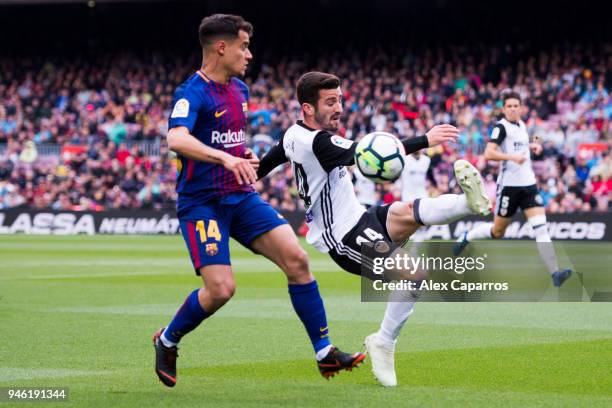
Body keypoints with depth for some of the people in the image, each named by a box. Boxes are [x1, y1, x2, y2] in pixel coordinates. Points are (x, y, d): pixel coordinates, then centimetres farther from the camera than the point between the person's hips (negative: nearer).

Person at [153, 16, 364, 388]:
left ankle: (325, 353, -2)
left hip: (242, 197, 7)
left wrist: (247, 157, 12)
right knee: (221, 289, -17)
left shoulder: (240, 90, 13)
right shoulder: (193, 93, -14)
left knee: (297, 259, -8)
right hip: (202, 202, -7)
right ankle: (167, 342, 11)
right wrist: (225, 158, -45)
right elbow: (177, 139, -34)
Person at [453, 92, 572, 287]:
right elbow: (488, 154, -20)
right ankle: (466, 237, 37)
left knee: (541, 227, -10)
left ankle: (554, 273, -18)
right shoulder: (501, 127, -9)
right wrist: (512, 157, -30)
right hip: (509, 185, -5)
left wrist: (532, 146, 16)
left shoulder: (522, 125, 13)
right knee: (497, 231, 8)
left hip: (528, 184, 5)